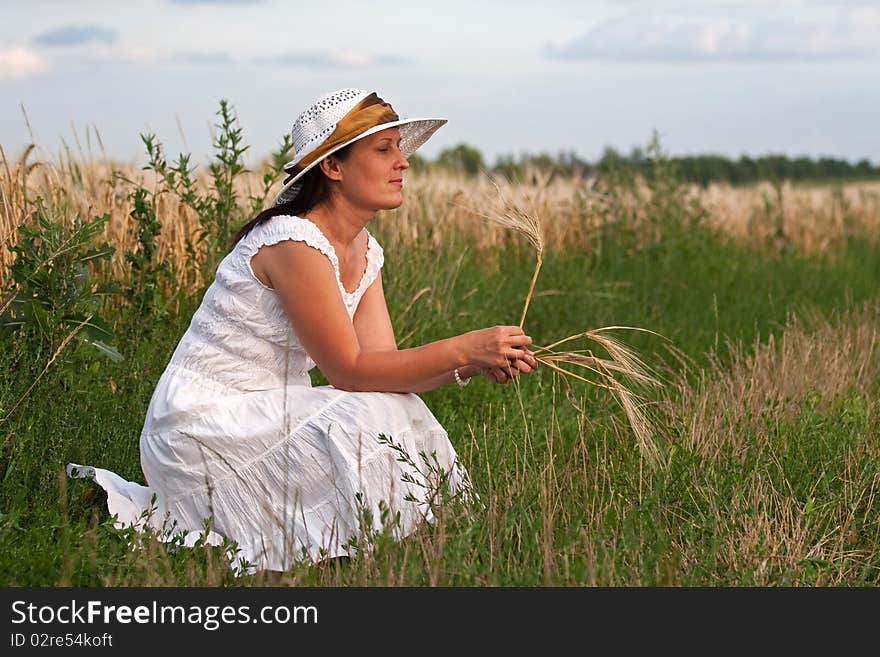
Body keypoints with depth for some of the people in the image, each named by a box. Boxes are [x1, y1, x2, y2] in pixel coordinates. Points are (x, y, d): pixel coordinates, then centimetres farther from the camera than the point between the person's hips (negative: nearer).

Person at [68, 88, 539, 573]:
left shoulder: (364, 252, 8)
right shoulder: (294, 242, -21)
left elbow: (383, 364, 1)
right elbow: (350, 372, -20)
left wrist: (473, 365, -14)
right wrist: (463, 349, -24)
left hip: (261, 415, 10)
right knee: (379, 421, -21)